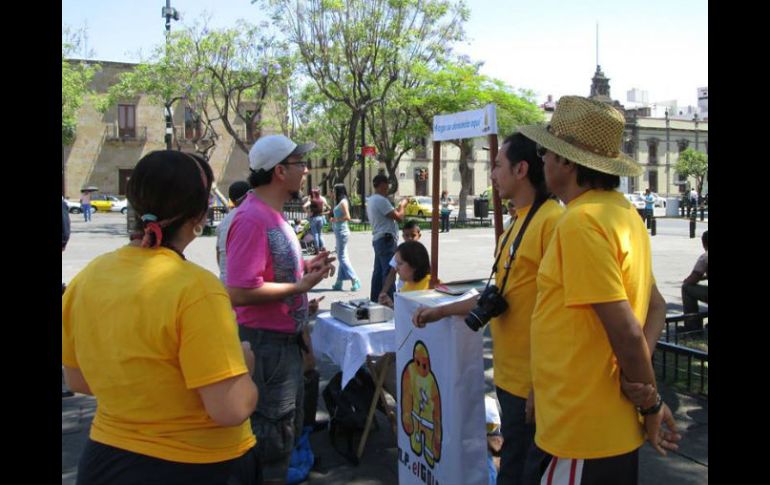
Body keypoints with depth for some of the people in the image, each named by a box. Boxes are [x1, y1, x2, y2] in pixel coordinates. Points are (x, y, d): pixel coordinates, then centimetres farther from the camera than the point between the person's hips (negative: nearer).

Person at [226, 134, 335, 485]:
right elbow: (239, 292, -29)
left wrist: (305, 267, 4)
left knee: (289, 429, 25)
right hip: (266, 342, -10)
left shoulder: (272, 213, 10)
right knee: (273, 440, 4)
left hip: (285, 339, 10)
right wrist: (300, 286, -21)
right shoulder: (252, 218, -22)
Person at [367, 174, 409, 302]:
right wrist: (402, 206, 0)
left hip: (378, 239, 10)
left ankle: (374, 300, 18)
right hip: (386, 239, -10)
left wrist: (398, 207, 15)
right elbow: (399, 217, -17)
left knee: (378, 272, 13)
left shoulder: (371, 200, 17)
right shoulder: (381, 200, -16)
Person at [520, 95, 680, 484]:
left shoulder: (581, 222, -22)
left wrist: (650, 404, -9)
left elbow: (627, 330, -23)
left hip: (582, 432, -9)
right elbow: (656, 305, 12)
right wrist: (639, 379, 1)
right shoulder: (622, 212, 7)